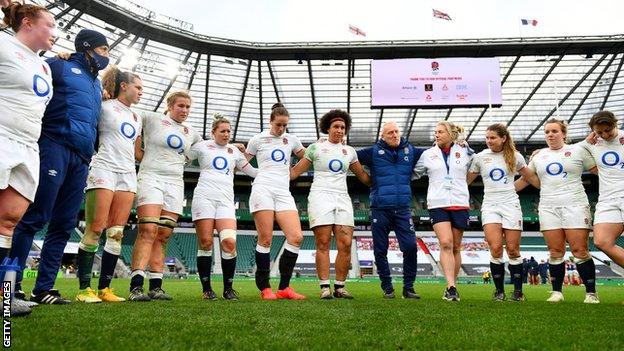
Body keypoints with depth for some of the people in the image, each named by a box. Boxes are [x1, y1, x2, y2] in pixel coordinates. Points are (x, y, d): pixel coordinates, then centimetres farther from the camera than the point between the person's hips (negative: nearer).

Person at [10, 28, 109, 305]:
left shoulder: (97, 83, 27)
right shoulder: (60, 66, 8)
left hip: (81, 159, 7)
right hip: (56, 147, -7)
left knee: (63, 226, 4)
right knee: (35, 218, -10)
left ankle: (43, 288, 8)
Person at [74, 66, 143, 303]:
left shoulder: (136, 117, 22)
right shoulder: (105, 107, 2)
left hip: (128, 174, 6)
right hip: (104, 169, -6)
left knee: (116, 234, 0)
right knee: (95, 230, -8)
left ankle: (104, 288, 4)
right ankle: (84, 288, -3)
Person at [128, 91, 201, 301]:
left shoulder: (191, 132, 19)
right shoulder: (151, 119, 4)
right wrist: (139, 154, -1)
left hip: (175, 184, 5)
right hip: (151, 178, -5)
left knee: (163, 236, 1)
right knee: (148, 230, -18)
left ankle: (156, 286, 2)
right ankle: (136, 286, -21)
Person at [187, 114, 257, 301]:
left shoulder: (234, 151, 21)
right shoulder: (202, 146, 12)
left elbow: (251, 171, 24)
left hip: (226, 200, 2)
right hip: (204, 197, -2)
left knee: (229, 242, -15)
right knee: (206, 242, -7)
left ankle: (228, 288, -1)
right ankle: (206, 289, 5)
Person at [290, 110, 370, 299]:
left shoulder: (349, 151, 17)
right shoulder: (316, 147, 7)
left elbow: (362, 175, 27)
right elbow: (295, 171, 8)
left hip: (342, 198, 4)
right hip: (320, 196, -3)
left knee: (346, 245, -5)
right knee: (323, 244, -8)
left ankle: (339, 287, 4)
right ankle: (325, 287, -4)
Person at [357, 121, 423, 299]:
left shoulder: (410, 151, 11)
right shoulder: (374, 152, 4)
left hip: (403, 209, 2)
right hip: (380, 209, -1)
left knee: (410, 247, -6)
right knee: (380, 251, 3)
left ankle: (408, 287, 9)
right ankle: (387, 288, 18)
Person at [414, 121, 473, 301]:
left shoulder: (465, 152, 8)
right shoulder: (428, 154, 9)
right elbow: (414, 173, 18)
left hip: (460, 204, 1)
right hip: (437, 204, -1)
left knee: (455, 247, 6)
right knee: (445, 243, -16)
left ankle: (451, 286, 17)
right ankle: (451, 286, -17)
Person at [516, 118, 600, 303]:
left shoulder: (578, 150, 7)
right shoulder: (538, 156, 17)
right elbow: (526, 178, 23)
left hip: (575, 205, -3)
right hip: (548, 208, 3)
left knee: (580, 250, -8)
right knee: (555, 251, 1)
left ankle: (591, 293, 2)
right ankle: (557, 292, 9)